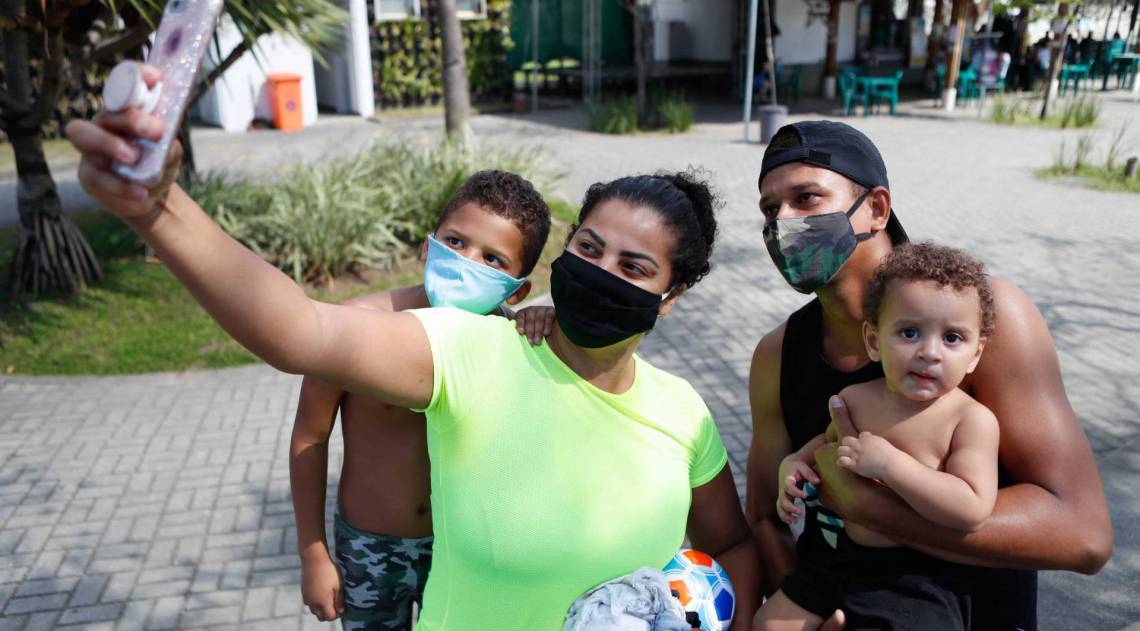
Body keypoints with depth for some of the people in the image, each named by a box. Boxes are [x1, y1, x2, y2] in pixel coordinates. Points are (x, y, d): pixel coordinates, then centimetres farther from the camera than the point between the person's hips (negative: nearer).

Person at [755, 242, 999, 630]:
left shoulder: (972, 419, -16)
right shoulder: (855, 399, 0)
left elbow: (973, 510, -27)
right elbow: (829, 440, 22)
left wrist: (888, 462, -29)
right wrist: (795, 464, 2)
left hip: (917, 580, -5)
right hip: (842, 559, 6)